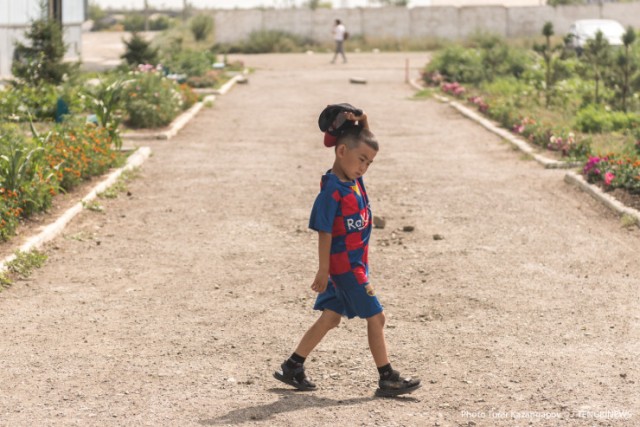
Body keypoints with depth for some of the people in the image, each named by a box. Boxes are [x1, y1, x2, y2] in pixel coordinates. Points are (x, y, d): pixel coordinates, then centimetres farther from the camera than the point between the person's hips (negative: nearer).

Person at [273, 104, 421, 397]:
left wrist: (362, 124, -4)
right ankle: (387, 379, 8)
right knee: (375, 317, -1)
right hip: (344, 265, -9)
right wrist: (324, 270, -17)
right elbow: (324, 232, -19)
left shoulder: (355, 179, 3)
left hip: (355, 262, 9)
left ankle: (293, 367, 20)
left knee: (331, 318, 13)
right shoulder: (332, 190, -21)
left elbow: (365, 144, 15)